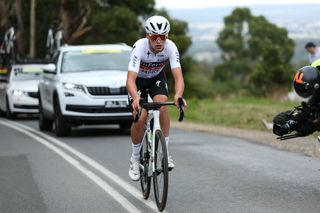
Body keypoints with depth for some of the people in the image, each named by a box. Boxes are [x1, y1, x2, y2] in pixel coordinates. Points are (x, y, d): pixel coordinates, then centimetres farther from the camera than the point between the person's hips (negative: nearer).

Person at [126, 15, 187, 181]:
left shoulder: (170, 47, -30)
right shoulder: (140, 47, -36)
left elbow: (178, 76, -37)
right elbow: (130, 80, -44)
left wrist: (178, 95, -58)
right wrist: (136, 98, -64)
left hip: (157, 78, 2)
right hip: (138, 80, -2)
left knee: (162, 106, -26)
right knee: (140, 118, -18)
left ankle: (165, 152, -13)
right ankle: (135, 159, 4)